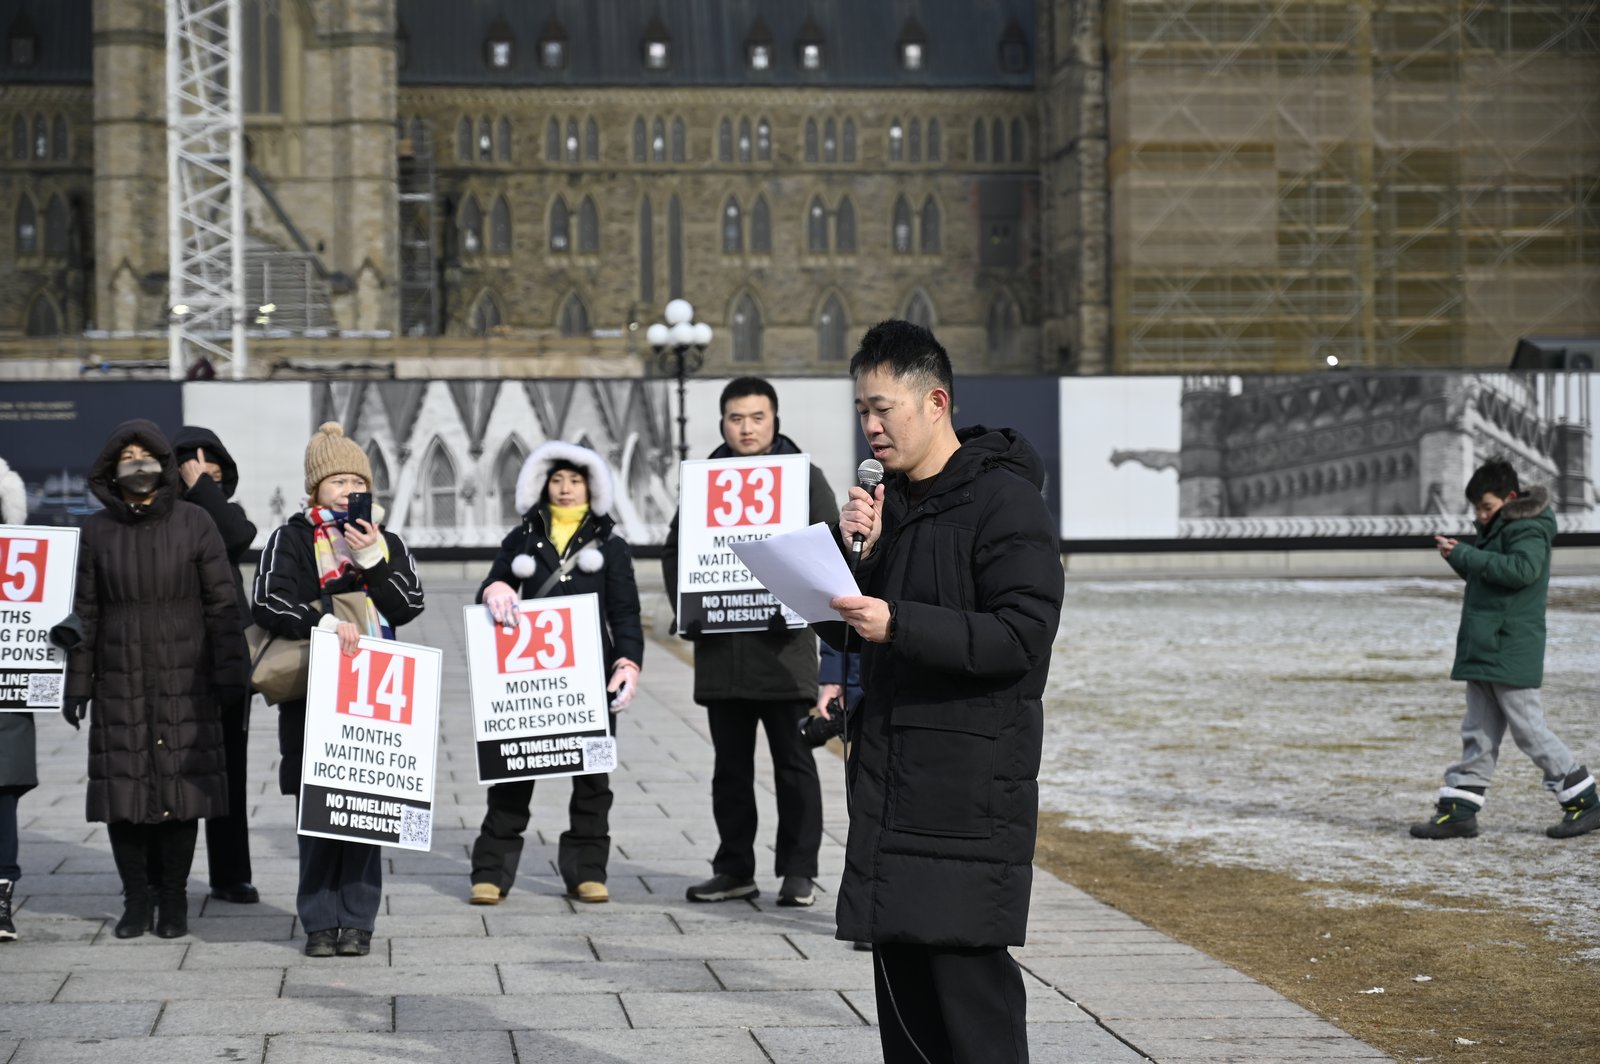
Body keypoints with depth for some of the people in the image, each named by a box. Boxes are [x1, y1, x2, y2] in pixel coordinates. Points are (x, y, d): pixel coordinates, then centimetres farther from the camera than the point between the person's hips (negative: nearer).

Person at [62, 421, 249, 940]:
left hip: (184, 683, -1)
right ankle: (135, 901, 11)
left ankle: (173, 900, 10)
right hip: (120, 684, 2)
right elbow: (85, 611, 9)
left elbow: (221, 603, 1)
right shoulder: (98, 530, 6)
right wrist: (77, 684, 6)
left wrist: (230, 673, -4)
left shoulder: (193, 523, 1)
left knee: (180, 788, -1)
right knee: (123, 791, 0)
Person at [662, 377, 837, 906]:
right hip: (719, 646, 4)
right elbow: (674, 549, 15)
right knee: (731, 765, 9)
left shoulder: (803, 476, 3)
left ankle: (798, 872, 6)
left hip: (783, 644, -3)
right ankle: (735, 869, 16)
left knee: (794, 763, 1)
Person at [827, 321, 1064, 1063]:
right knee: (901, 970, 11)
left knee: (966, 966, -9)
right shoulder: (887, 502, 15)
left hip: (971, 785, -8)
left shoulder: (1004, 502, -10)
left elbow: (1023, 636, -19)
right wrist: (853, 555, -4)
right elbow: (841, 630, 15)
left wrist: (898, 624, -24)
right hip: (887, 774, 8)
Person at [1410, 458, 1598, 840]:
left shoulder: (1528, 529, -12)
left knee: (1529, 729, -5)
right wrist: (1460, 555, 4)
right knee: (1478, 734, 8)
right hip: (1484, 651, 10)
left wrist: (1466, 556, -24)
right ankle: (1458, 811, 9)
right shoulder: (1498, 529, 17)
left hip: (1511, 653, -9)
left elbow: (1522, 569, -29)